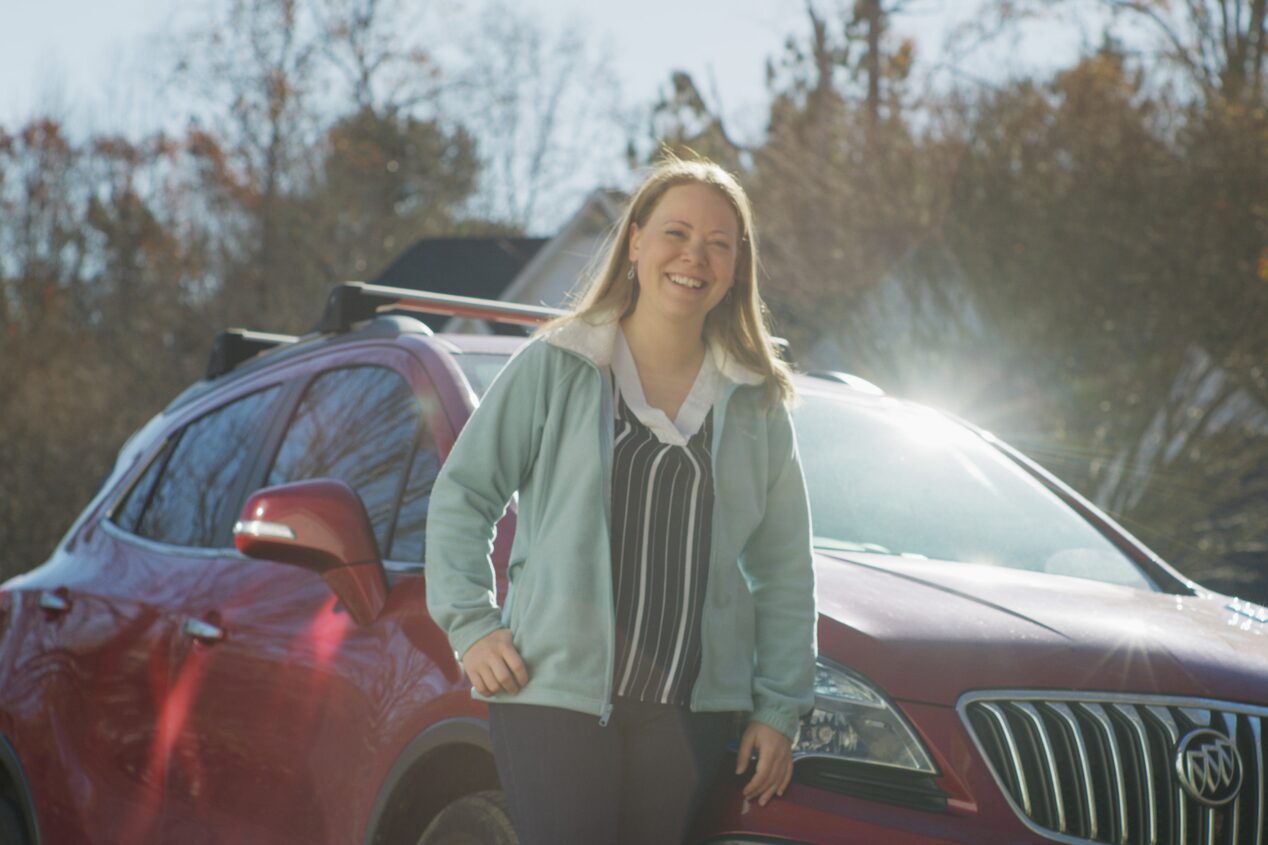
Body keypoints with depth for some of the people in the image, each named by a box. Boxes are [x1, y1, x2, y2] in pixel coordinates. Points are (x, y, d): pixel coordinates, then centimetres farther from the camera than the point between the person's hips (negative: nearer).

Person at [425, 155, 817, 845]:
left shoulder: (756, 403, 12)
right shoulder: (554, 366, 3)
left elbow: (784, 570, 14)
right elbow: (461, 494, 7)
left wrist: (778, 708, 8)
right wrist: (471, 625, -3)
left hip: (689, 710, 3)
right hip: (552, 694, -3)